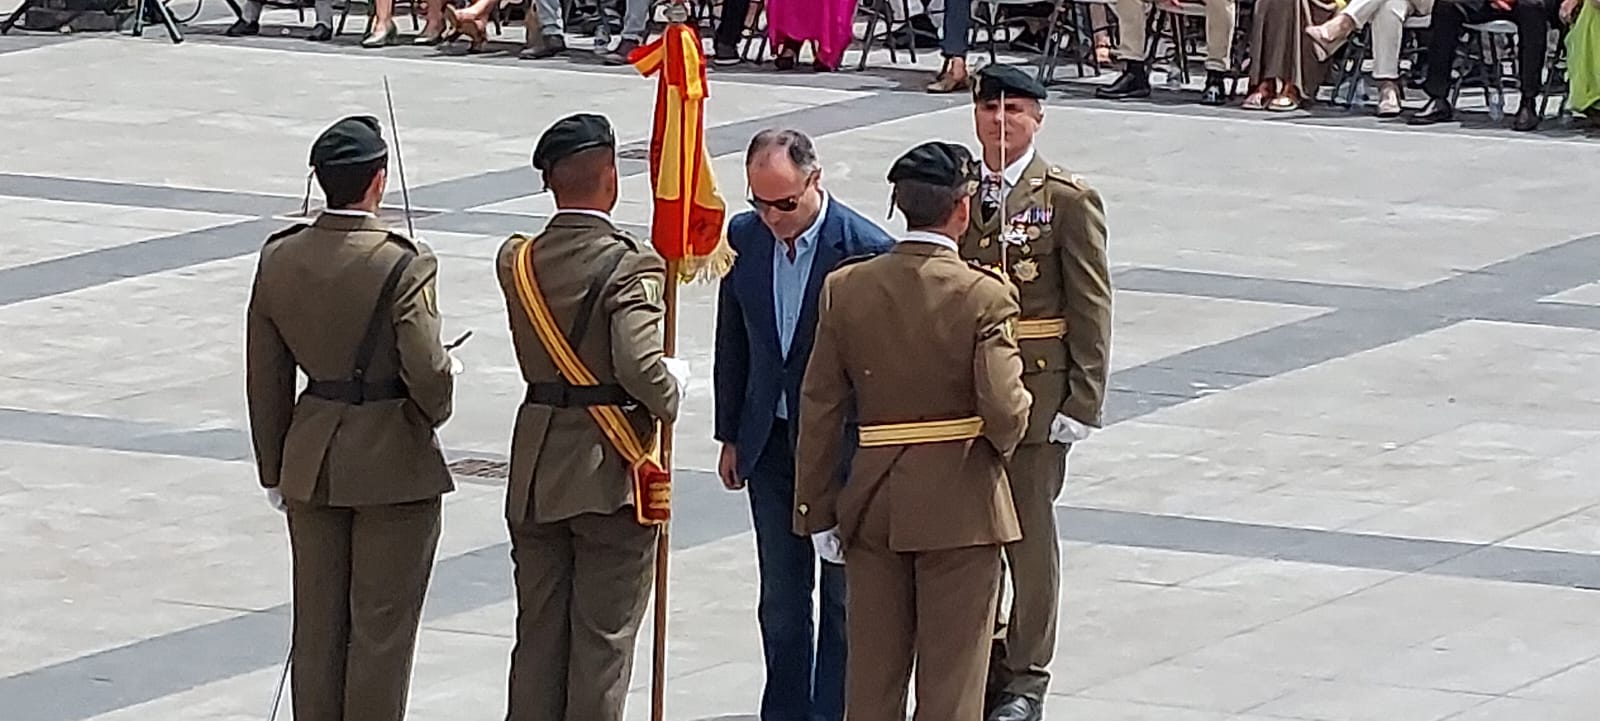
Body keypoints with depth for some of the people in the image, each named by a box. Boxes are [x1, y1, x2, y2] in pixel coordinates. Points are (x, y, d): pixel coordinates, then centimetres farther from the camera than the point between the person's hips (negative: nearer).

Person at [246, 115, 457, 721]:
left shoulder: (279, 260, -2)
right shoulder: (403, 266, -19)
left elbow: (265, 378, 4)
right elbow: (427, 370, -21)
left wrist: (275, 470, 14)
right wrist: (433, 412, 2)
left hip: (311, 464, 5)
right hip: (394, 463, -5)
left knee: (316, 623, 14)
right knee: (382, 626, 5)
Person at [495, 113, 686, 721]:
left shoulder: (516, 261, 1)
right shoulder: (629, 265, -17)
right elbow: (639, 363, -28)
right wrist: (669, 400, -7)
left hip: (535, 474, 5)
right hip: (610, 471, -5)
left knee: (537, 632, 13)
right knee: (603, 636, 3)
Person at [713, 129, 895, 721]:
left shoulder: (866, 249, -17)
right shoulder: (745, 237, -1)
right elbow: (733, 344, 10)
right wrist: (731, 436, 11)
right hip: (770, 443, 5)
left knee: (843, 594, 4)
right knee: (781, 595, 12)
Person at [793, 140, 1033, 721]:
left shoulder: (845, 288, -2)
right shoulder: (985, 296, -14)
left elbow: (820, 410, 1)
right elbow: (1004, 410, -19)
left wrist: (817, 510, 7)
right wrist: (1002, 441, 5)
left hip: (872, 499, 4)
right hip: (959, 502, -4)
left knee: (873, 674, 12)